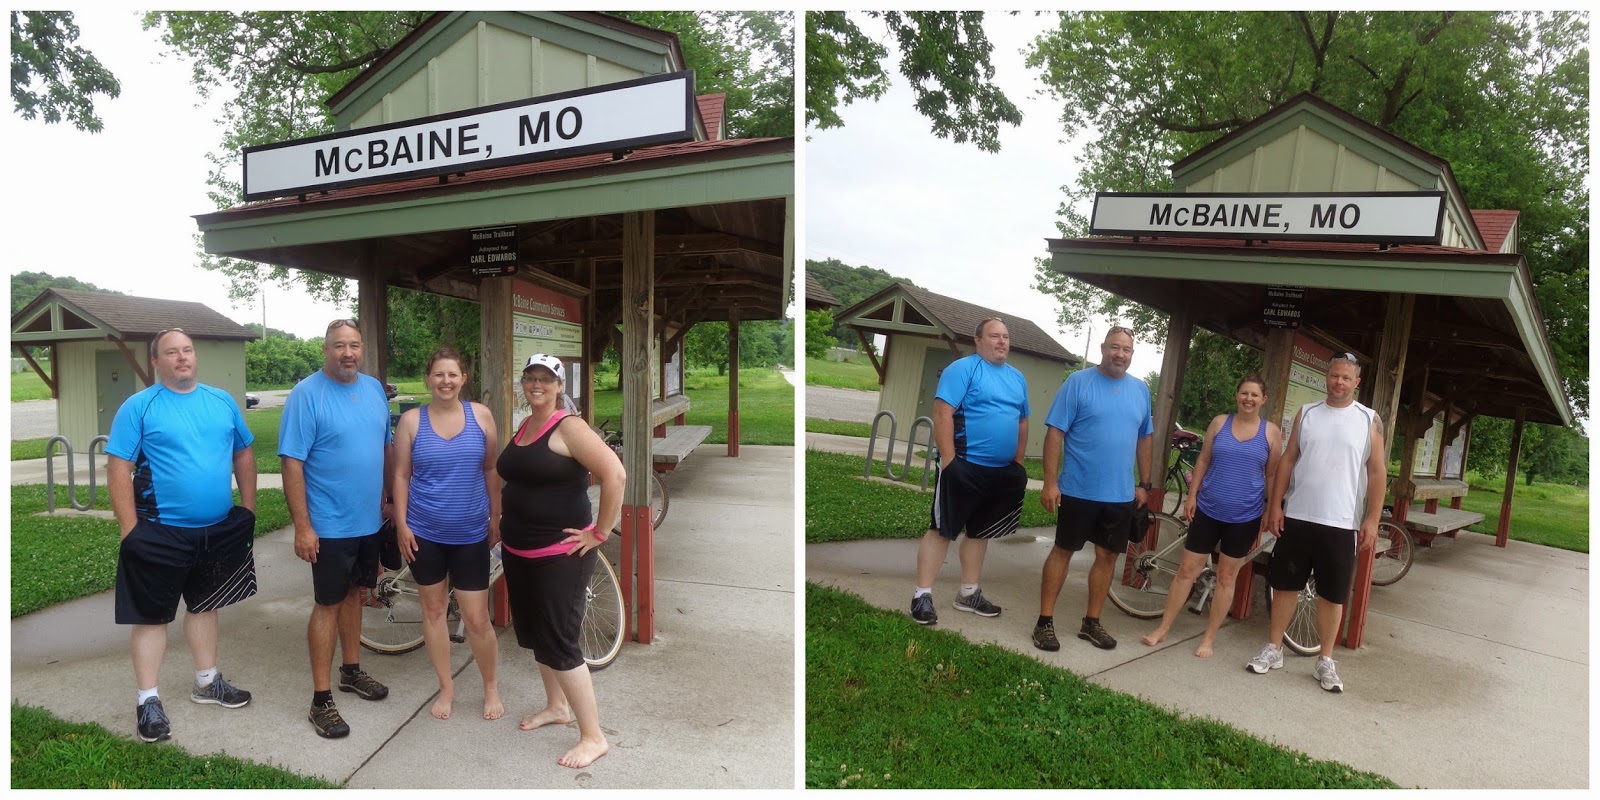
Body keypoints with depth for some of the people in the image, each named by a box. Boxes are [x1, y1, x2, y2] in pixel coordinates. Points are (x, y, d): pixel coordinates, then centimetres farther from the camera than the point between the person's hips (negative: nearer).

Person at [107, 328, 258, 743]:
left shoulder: (222, 401, 5)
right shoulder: (139, 407, -8)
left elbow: (243, 454, 12)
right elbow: (118, 469, -10)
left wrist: (248, 508, 7)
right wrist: (131, 531, -15)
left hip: (218, 530, 5)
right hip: (160, 533, -4)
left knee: (205, 604, 18)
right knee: (152, 614, 5)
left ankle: (207, 681, 34)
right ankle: (148, 699, 18)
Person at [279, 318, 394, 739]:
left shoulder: (374, 388, 4)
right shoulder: (306, 394, -14)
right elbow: (292, 464, -17)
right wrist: (302, 526, -19)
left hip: (369, 520, 6)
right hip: (330, 526, -6)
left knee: (354, 593, 19)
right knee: (328, 605, 2)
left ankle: (352, 671, 35)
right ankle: (321, 700, 13)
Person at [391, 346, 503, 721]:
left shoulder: (480, 415, -3)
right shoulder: (411, 420, -3)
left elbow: (491, 470, 3)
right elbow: (401, 475, 1)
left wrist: (496, 518, 4)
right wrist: (401, 525, -4)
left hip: (471, 533, -1)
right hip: (424, 532, 1)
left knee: (477, 618, 1)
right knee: (433, 609, 13)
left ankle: (491, 686, 23)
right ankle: (446, 687, 30)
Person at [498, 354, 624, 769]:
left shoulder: (568, 427, -17)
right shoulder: (523, 426, 9)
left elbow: (615, 474, -27)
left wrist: (599, 532, -21)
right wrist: (508, 516, 17)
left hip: (560, 554, -8)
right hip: (517, 551, 9)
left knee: (559, 643, -5)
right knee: (533, 634, 19)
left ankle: (594, 737, 7)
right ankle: (556, 706, 39)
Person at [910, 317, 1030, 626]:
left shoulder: (1018, 378, 14)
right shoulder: (963, 368, -9)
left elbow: (1022, 423, 20)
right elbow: (942, 413, -17)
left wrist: (1017, 464, 15)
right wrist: (949, 460, -21)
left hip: (1001, 472, 7)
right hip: (964, 467, -7)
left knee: (980, 532, 15)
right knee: (942, 529, -4)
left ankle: (969, 594, 27)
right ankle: (922, 595, 2)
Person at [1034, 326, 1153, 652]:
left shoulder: (1141, 390, 7)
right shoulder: (1078, 381, -8)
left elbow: (1144, 439, 15)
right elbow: (1055, 432, -11)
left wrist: (1144, 484, 12)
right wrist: (1050, 481, -16)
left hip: (1121, 495, 5)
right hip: (1079, 490, -5)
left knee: (1107, 557, 11)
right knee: (1063, 551, 4)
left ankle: (1092, 622, 25)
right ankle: (1045, 621, 12)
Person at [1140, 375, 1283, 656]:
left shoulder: (1271, 432, -1)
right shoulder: (1219, 422, 2)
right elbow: (1203, 461, 5)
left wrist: (1270, 512, 1)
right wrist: (1192, 495, 0)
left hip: (1244, 517, -1)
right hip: (1208, 510, 1)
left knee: (1226, 577, 9)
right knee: (1187, 570, 4)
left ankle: (1209, 637, 19)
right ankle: (1163, 627, 15)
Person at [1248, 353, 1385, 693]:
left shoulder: (1369, 420, 0)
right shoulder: (1306, 413, 6)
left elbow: (1377, 472, -1)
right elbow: (1287, 460, 6)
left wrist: (1372, 520, -6)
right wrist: (1274, 505, 0)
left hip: (1341, 524, -2)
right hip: (1297, 517, 2)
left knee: (1333, 594, 7)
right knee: (1285, 585, 9)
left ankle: (1325, 661, 20)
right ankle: (1273, 648, 21)